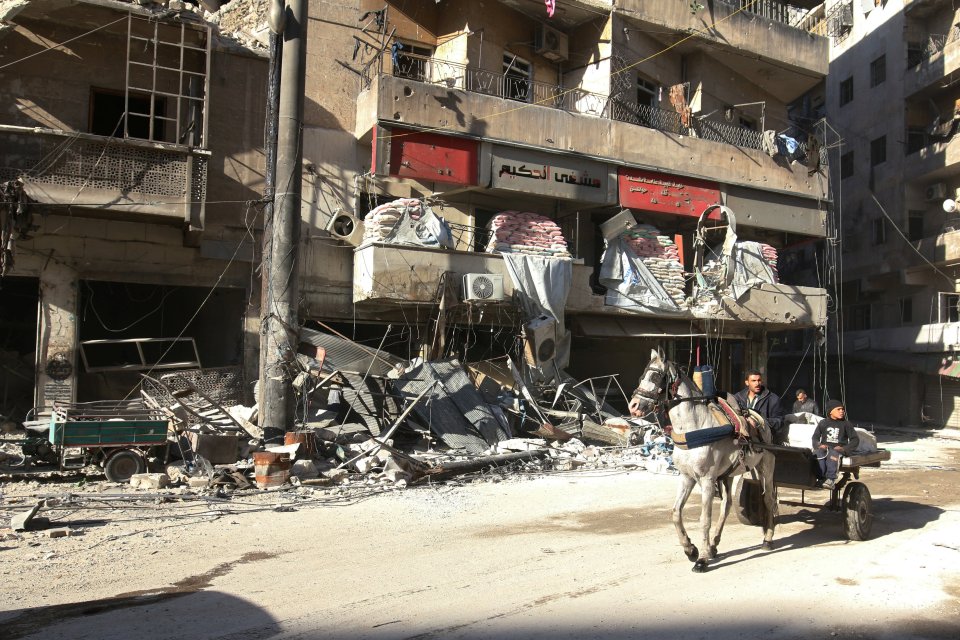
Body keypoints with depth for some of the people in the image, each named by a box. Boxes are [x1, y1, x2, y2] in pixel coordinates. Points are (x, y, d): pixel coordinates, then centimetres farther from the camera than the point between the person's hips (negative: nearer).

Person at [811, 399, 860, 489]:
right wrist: (819, 445, -6)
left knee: (832, 454, -39)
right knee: (818, 453, -35)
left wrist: (844, 448, -8)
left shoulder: (846, 424, 12)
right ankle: (821, 478, -45)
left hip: (839, 449, -2)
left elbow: (855, 439, 9)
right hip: (825, 447, 2)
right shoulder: (823, 423, 17)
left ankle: (831, 479, -47)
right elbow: (815, 437, 18)